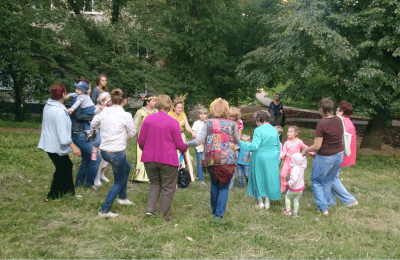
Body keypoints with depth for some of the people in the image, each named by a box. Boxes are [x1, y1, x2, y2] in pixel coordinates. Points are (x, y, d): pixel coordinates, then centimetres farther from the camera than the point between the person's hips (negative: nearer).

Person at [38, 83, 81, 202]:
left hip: (49, 143, 10)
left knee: (67, 165, 21)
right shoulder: (59, 111, -26)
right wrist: (73, 146, -31)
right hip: (56, 146, -10)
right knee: (62, 171, 6)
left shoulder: (48, 105, 4)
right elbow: (62, 131, -31)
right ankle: (52, 196, 15)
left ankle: (69, 190, 32)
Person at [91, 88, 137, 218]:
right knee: (119, 181, 12)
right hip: (117, 153, -7)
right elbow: (132, 133, -5)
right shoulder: (125, 115, -18)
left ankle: (122, 197, 42)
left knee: (127, 168, 31)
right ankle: (104, 210, 8)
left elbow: (93, 124, 14)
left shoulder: (104, 112, -1)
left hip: (104, 151, 7)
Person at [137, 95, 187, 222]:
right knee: (168, 188, 11)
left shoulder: (148, 119, -2)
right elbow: (179, 144, -5)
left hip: (149, 159, 4)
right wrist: (185, 149, 18)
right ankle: (164, 217, 14)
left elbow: (140, 141, 2)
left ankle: (150, 208, 8)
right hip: (168, 159, -3)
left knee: (155, 183, 23)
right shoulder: (173, 123, -10)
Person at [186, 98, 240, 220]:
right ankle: (219, 214, 5)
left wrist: (185, 144, 9)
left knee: (214, 184, 22)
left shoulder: (208, 123, 0)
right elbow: (238, 141, 15)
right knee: (224, 186, 11)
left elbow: (198, 141, -6)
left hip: (212, 159, 1)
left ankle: (214, 210, 32)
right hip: (228, 160, -1)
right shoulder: (232, 124, 3)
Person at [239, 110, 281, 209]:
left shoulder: (258, 130, -15)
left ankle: (260, 202, 16)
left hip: (260, 158, -4)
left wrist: (240, 143, -15)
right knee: (270, 178, 13)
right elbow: (278, 147, 10)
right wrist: (277, 160, 20)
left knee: (259, 178, 10)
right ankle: (267, 202, 17)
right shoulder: (274, 130, 4)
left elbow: (255, 145, -22)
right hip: (272, 159, 5)